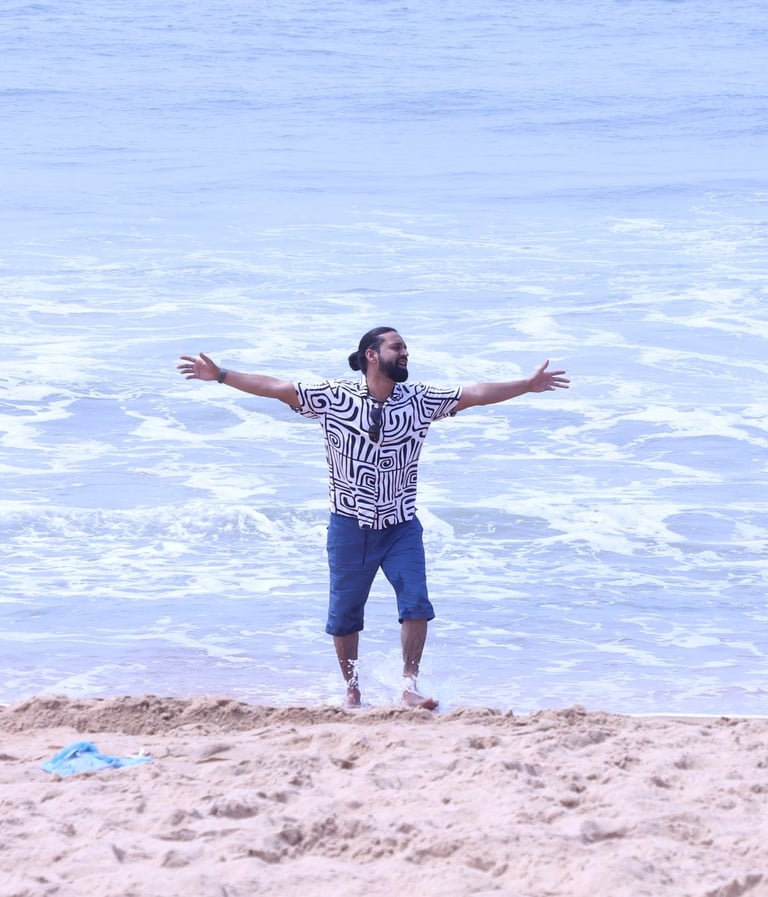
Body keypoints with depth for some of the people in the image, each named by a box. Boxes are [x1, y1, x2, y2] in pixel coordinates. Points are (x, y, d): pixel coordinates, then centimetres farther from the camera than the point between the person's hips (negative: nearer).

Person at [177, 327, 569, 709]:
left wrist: (528, 385, -6)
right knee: (344, 613, 7)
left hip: (401, 526, 1)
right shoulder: (334, 397, -7)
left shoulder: (420, 400, 0)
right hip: (350, 525, -1)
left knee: (416, 603, -12)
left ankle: (410, 686, -3)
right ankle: (352, 689, 23)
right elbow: (276, 387, -9)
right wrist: (219, 375, -14)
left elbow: (474, 394, -1)